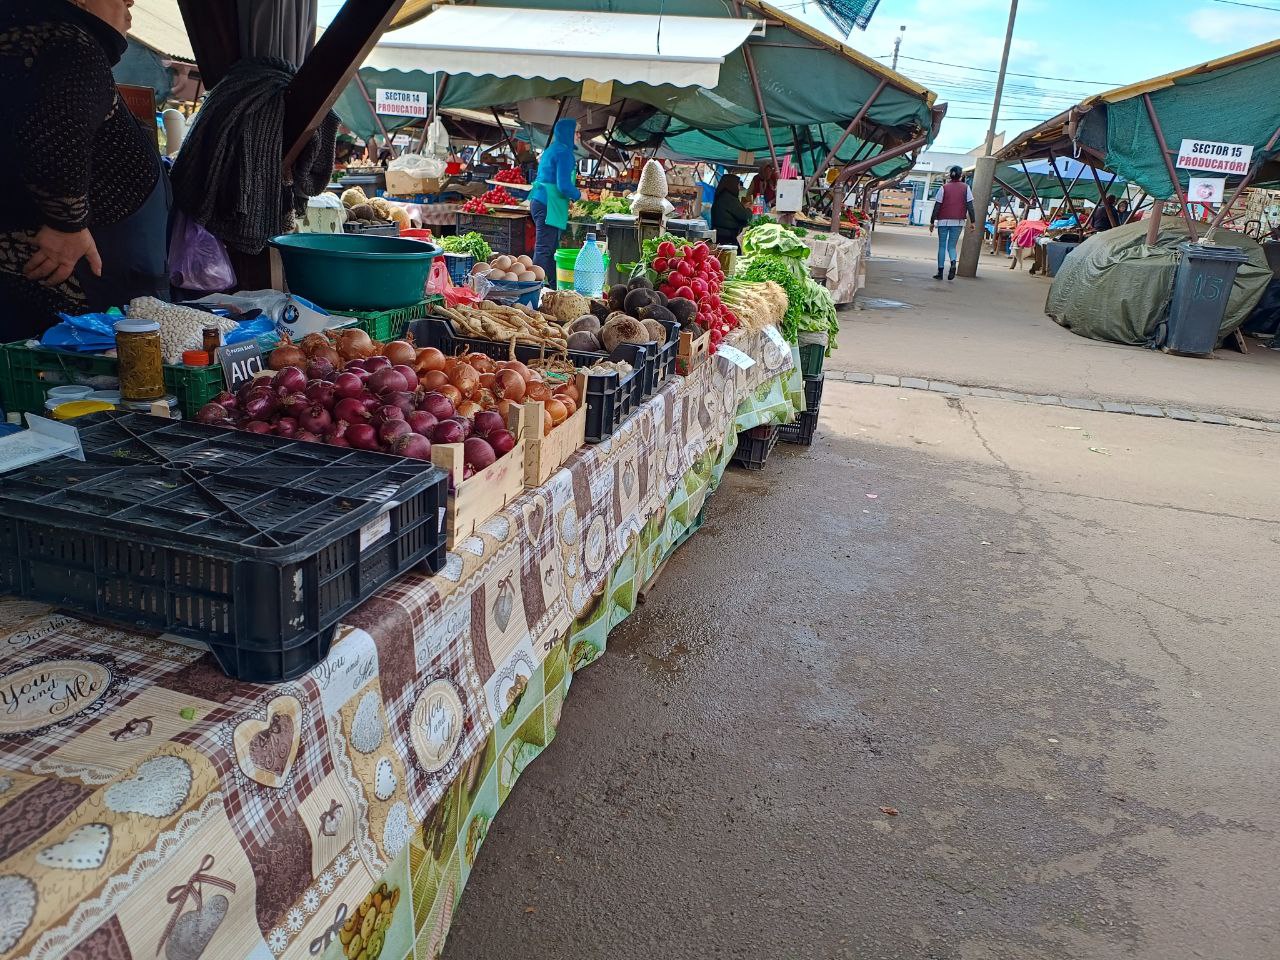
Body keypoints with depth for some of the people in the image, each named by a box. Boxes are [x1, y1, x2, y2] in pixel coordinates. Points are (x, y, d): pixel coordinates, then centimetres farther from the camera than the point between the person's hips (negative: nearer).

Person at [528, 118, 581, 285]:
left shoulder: (551, 150, 19)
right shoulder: (564, 152, -11)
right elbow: (564, 185, -19)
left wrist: (568, 199, 25)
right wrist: (578, 195, -1)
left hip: (540, 201, 10)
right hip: (549, 205, -10)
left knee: (552, 248, 15)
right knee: (544, 249, -10)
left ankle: (553, 286, 21)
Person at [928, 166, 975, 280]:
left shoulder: (944, 188, -1)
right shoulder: (965, 187, 2)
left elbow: (937, 206, -3)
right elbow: (970, 205, -1)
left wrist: (932, 221, 2)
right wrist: (973, 221, 3)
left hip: (943, 221, -1)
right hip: (958, 221, 1)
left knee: (942, 246, 8)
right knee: (952, 246, 8)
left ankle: (940, 272, 7)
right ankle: (953, 263, -21)